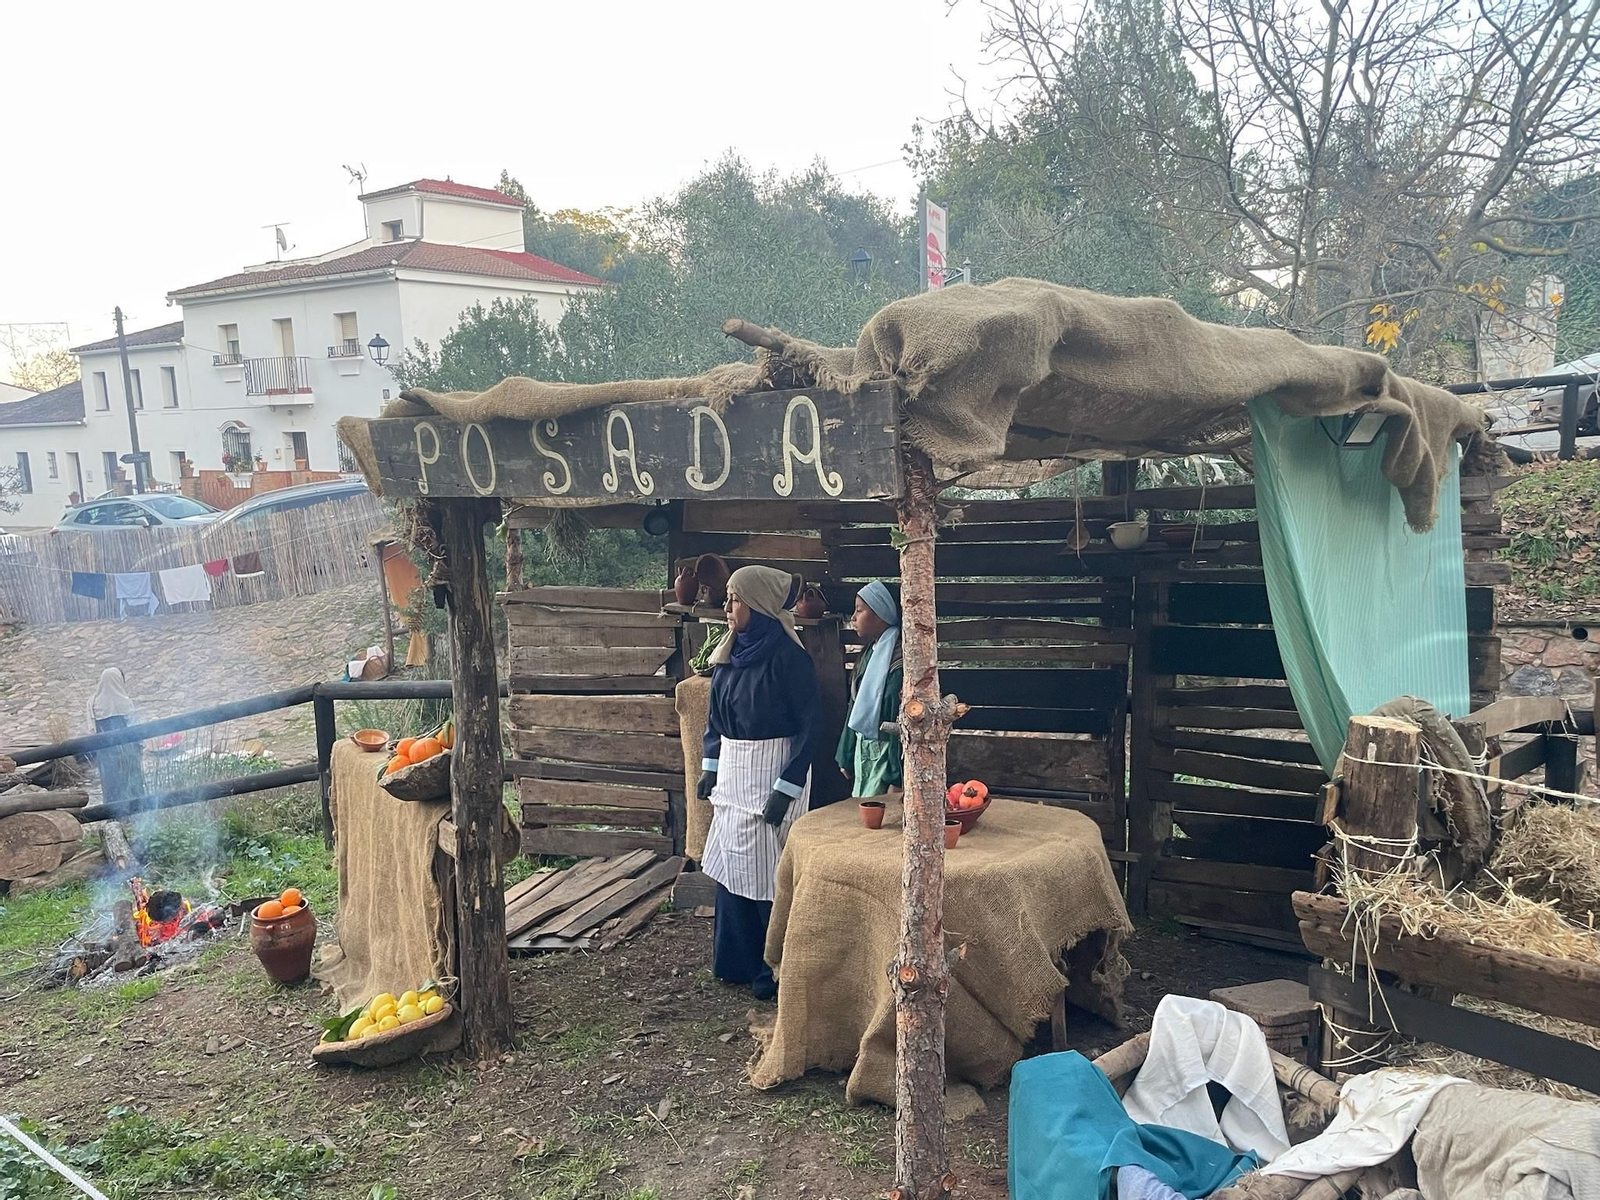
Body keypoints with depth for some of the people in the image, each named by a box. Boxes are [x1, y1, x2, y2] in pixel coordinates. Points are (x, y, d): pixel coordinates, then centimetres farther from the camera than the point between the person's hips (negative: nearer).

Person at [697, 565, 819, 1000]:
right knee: (731, 866, 12)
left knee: (768, 872, -1)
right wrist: (711, 767, 13)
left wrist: (786, 788, -19)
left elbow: (808, 726, -16)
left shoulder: (787, 657, -16)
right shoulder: (729, 654, 6)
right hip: (733, 772, 7)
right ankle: (737, 960, 26)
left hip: (772, 771, -7)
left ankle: (776, 970, 13)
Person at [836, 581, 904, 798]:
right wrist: (847, 758, 17)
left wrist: (896, 780, -20)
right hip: (863, 753, 9)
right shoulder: (871, 653, 9)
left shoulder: (896, 662, -19)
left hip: (885, 754, -9)